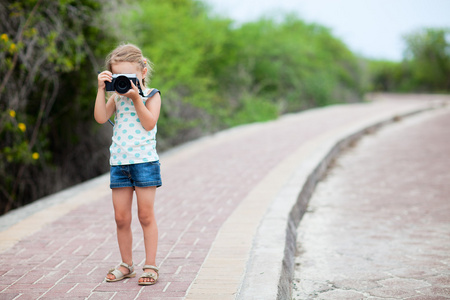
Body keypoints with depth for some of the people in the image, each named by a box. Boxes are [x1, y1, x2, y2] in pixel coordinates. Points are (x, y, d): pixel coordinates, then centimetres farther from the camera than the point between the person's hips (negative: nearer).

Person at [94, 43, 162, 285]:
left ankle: (150, 266, 9)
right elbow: (101, 118, -4)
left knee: (146, 215, 1)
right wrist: (102, 90, -6)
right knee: (121, 218, 8)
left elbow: (149, 124, -15)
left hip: (144, 161, -4)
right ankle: (126, 265, 21)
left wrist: (136, 98, -19)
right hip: (119, 163, 4)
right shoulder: (116, 97, 9)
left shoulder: (151, 95, -2)